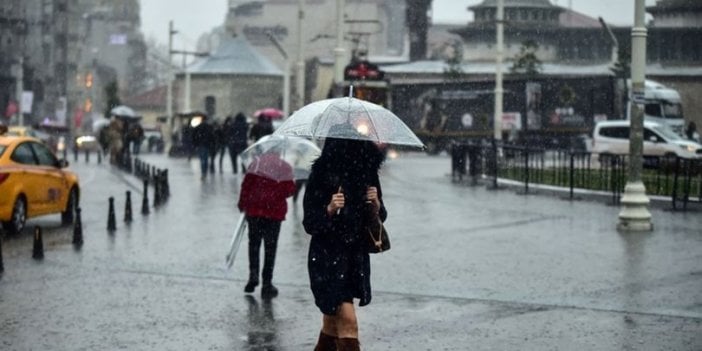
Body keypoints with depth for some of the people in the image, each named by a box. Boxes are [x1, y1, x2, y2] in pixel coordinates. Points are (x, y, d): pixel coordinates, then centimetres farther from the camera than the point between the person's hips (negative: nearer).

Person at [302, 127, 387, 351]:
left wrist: (376, 204, -11)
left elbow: (379, 218, 10)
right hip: (327, 257, -5)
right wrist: (329, 209, -28)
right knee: (348, 320, -14)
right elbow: (309, 224, -11)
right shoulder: (321, 175, -11)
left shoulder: (368, 173, 3)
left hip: (357, 255, 5)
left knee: (334, 319, 16)